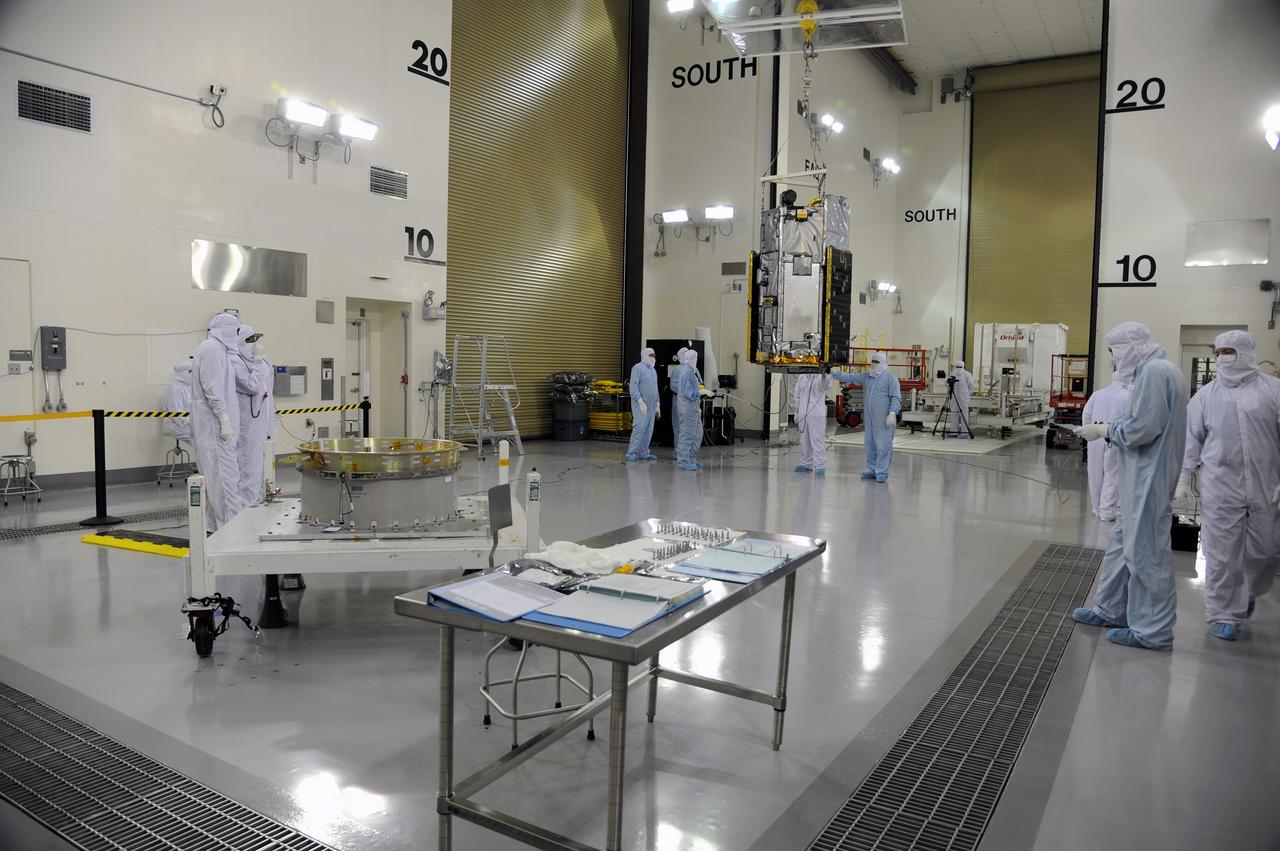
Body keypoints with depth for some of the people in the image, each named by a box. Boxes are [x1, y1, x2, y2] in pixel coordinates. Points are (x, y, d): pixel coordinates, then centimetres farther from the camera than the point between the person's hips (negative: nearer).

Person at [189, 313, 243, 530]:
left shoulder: (217, 349, 19)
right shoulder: (212, 349, -11)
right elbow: (212, 388, -19)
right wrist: (224, 420, -20)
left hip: (213, 422, 10)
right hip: (214, 421, -10)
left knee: (213, 474, 10)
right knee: (224, 473, -10)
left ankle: (215, 526, 15)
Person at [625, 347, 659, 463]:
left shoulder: (653, 370, 18)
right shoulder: (637, 368, -7)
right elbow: (633, 387, -14)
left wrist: (657, 404, 19)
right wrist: (640, 402, -20)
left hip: (651, 406, 8)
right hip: (640, 405, -8)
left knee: (648, 430, 6)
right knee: (639, 428, -14)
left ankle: (643, 453, 12)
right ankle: (631, 454, -11)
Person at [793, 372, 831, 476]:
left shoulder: (821, 377, -3)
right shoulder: (801, 377, 11)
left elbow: (826, 384, -26)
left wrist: (824, 376, -47)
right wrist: (797, 414, 14)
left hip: (816, 415, -5)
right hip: (803, 415, 5)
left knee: (817, 440, -8)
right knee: (804, 440, 10)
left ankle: (820, 465, -7)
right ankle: (806, 463, 19)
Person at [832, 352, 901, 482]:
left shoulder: (890, 377, -6)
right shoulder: (867, 377, 14)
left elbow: (896, 397, -9)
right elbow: (851, 378, 12)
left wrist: (893, 413, -19)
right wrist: (836, 374, -3)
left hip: (884, 420, -7)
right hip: (869, 418, 7)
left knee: (883, 446, -6)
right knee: (870, 445, 13)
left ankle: (882, 472, -2)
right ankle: (872, 470, 22)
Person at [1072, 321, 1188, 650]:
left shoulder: (1153, 371, -17)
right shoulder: (1160, 370, 15)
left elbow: (1141, 428, -22)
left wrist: (1101, 430, -8)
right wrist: (1109, 426, 5)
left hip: (1149, 479, -10)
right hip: (1142, 478, 10)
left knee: (1145, 552, -2)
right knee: (1123, 541, 18)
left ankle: (1153, 631, 8)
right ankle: (1111, 610, 29)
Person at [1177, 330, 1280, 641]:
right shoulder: (1207, 394, 5)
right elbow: (1192, 438, 9)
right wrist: (1184, 476, 6)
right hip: (1220, 487, 0)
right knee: (1221, 553, 0)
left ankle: (1247, 593, 38)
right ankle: (1223, 614, 12)